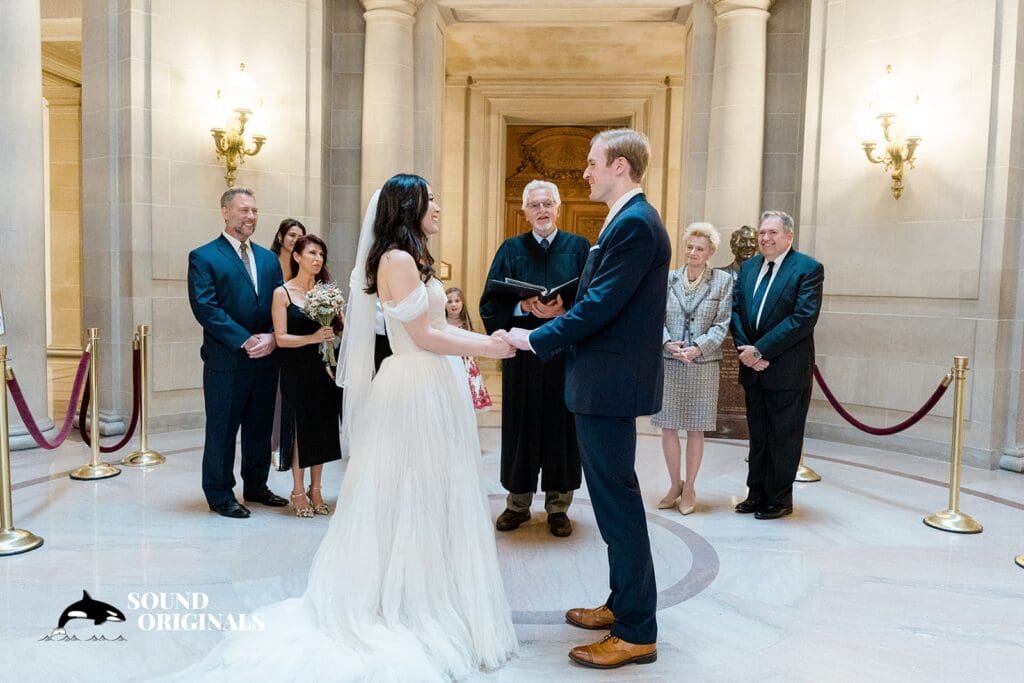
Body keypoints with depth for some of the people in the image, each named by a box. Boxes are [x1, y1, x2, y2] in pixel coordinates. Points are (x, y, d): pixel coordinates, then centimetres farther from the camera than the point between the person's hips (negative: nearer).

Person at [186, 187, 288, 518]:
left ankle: (255, 487, 30)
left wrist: (271, 338, -10)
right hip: (226, 361, -5)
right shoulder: (203, 257, -4)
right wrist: (245, 341, -18)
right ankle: (220, 495, 19)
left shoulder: (268, 259, 13)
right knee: (222, 431, 6)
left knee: (260, 428, 15)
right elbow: (205, 308, -14)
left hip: (266, 358, 6)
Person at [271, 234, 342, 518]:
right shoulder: (282, 293, -4)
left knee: (322, 427, 8)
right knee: (299, 428, 2)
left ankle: (315, 490, 22)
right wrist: (313, 338, -22)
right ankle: (299, 491, 16)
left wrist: (333, 333, -14)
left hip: (324, 369, 4)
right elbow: (281, 338, -10)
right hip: (297, 371, -4)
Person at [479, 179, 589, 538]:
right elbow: (491, 302, 2)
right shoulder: (511, 249, 7)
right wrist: (524, 307, -15)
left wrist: (563, 311, -18)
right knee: (521, 427, 6)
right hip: (522, 355, 1)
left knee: (561, 426, 5)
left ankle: (558, 506, 18)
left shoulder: (579, 247, 5)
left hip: (566, 355, 0)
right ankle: (518, 503, 20)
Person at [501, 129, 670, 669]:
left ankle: (636, 632, 10)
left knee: (618, 499, -3)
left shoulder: (635, 224, -16)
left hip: (610, 382, -11)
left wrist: (537, 339, -15)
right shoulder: (625, 220, 16)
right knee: (613, 496, 17)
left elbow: (602, 304, -21)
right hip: (603, 380, 11)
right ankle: (623, 605, 32)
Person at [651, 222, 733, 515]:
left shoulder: (723, 280, 1)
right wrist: (668, 343, -14)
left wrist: (698, 348, -16)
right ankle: (675, 485, 24)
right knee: (668, 428, 5)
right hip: (668, 363, 2)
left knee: (695, 430, 7)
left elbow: (721, 324, -3)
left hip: (703, 365, -1)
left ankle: (689, 488, 22)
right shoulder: (667, 279, 6)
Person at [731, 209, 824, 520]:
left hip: (788, 369, -5)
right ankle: (757, 494, 26)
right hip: (754, 367, 6)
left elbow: (804, 318, -17)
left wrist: (760, 350, -18)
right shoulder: (748, 267, 10)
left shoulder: (808, 268, -8)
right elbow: (735, 310, 7)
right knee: (758, 435, 14)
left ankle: (779, 499, 18)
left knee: (784, 437, 5)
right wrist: (745, 350, -8)